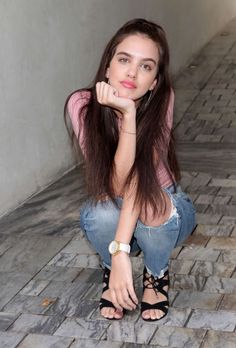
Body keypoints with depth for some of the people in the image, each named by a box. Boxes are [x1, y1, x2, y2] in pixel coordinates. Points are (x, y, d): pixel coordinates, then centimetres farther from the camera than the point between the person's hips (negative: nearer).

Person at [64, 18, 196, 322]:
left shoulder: (161, 100, -25)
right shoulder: (82, 105, -25)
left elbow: (140, 177, -34)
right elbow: (117, 186, -33)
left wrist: (122, 250, -45)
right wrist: (128, 114, -44)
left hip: (165, 215, -1)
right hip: (111, 215, 1)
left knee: (152, 204, -35)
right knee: (104, 212, -34)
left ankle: (156, 274, -2)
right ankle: (110, 270, 2)